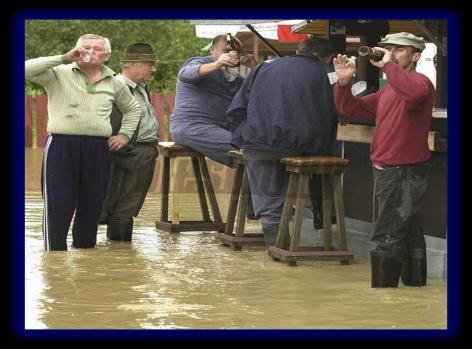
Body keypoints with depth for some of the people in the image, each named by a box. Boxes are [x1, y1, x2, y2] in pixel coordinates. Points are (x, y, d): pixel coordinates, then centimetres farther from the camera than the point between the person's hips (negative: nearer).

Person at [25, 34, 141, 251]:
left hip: (98, 149, 4)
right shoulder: (59, 74, 2)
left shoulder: (113, 83, 15)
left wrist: (125, 134, 17)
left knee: (91, 206, 8)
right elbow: (27, 70, -14)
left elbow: (132, 108, 32)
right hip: (61, 144, -4)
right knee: (58, 204, -6)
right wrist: (64, 58, -14)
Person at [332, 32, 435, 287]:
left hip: (405, 174, -10)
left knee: (387, 239, -12)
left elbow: (414, 93, -38)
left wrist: (389, 66, -28)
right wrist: (344, 82, 0)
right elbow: (351, 109, 18)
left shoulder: (420, 83, -12)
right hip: (387, 172, 10)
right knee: (410, 237, 15)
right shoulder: (388, 91, 17)